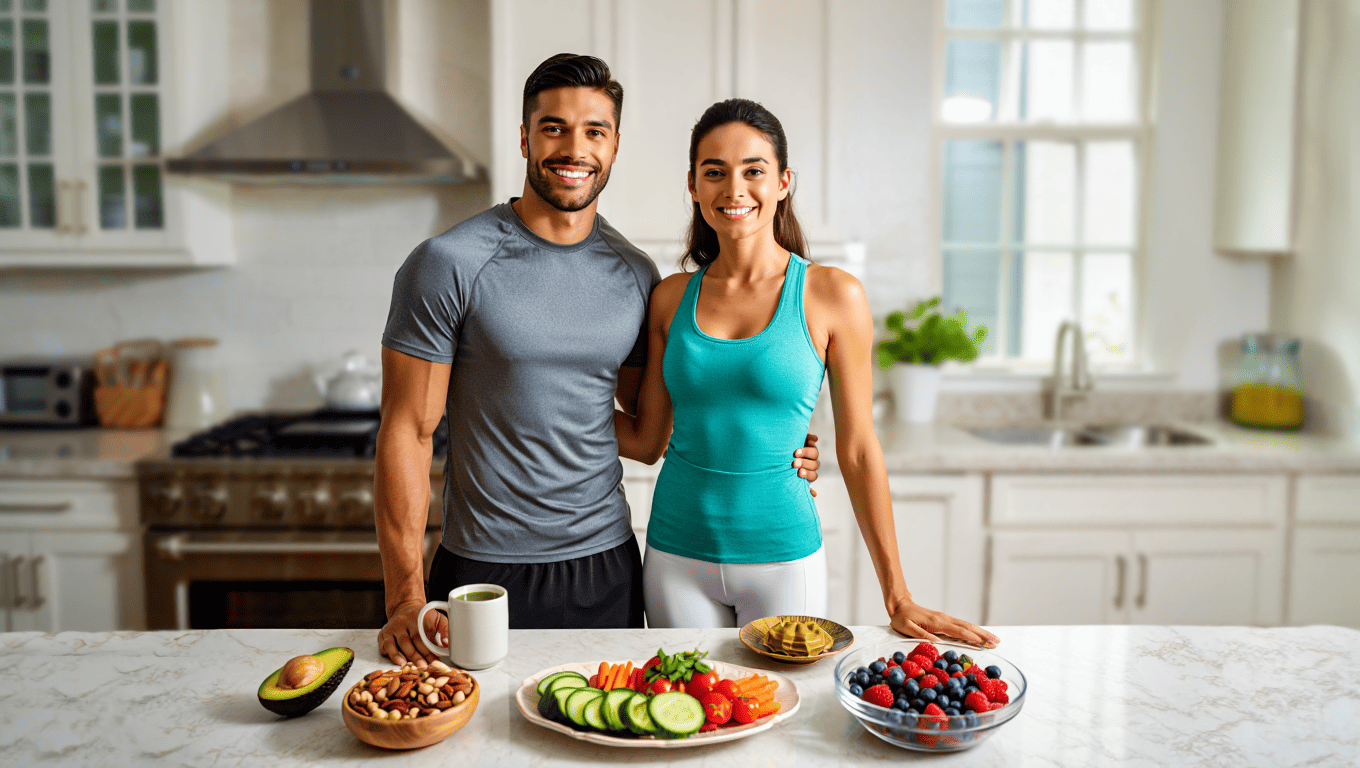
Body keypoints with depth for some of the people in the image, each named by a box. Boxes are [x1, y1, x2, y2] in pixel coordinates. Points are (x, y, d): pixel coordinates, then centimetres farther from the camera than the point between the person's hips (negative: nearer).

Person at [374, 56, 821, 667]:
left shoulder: (635, 275, 3)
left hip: (608, 569, 4)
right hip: (485, 571, -3)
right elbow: (407, 431, -10)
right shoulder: (448, 265, -10)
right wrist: (405, 599, -15)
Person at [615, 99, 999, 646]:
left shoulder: (832, 296, -7)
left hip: (783, 557, -2)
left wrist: (898, 599, -2)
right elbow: (647, 439, 7)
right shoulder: (671, 298, 1)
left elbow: (857, 450, -4)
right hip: (678, 557, 2)